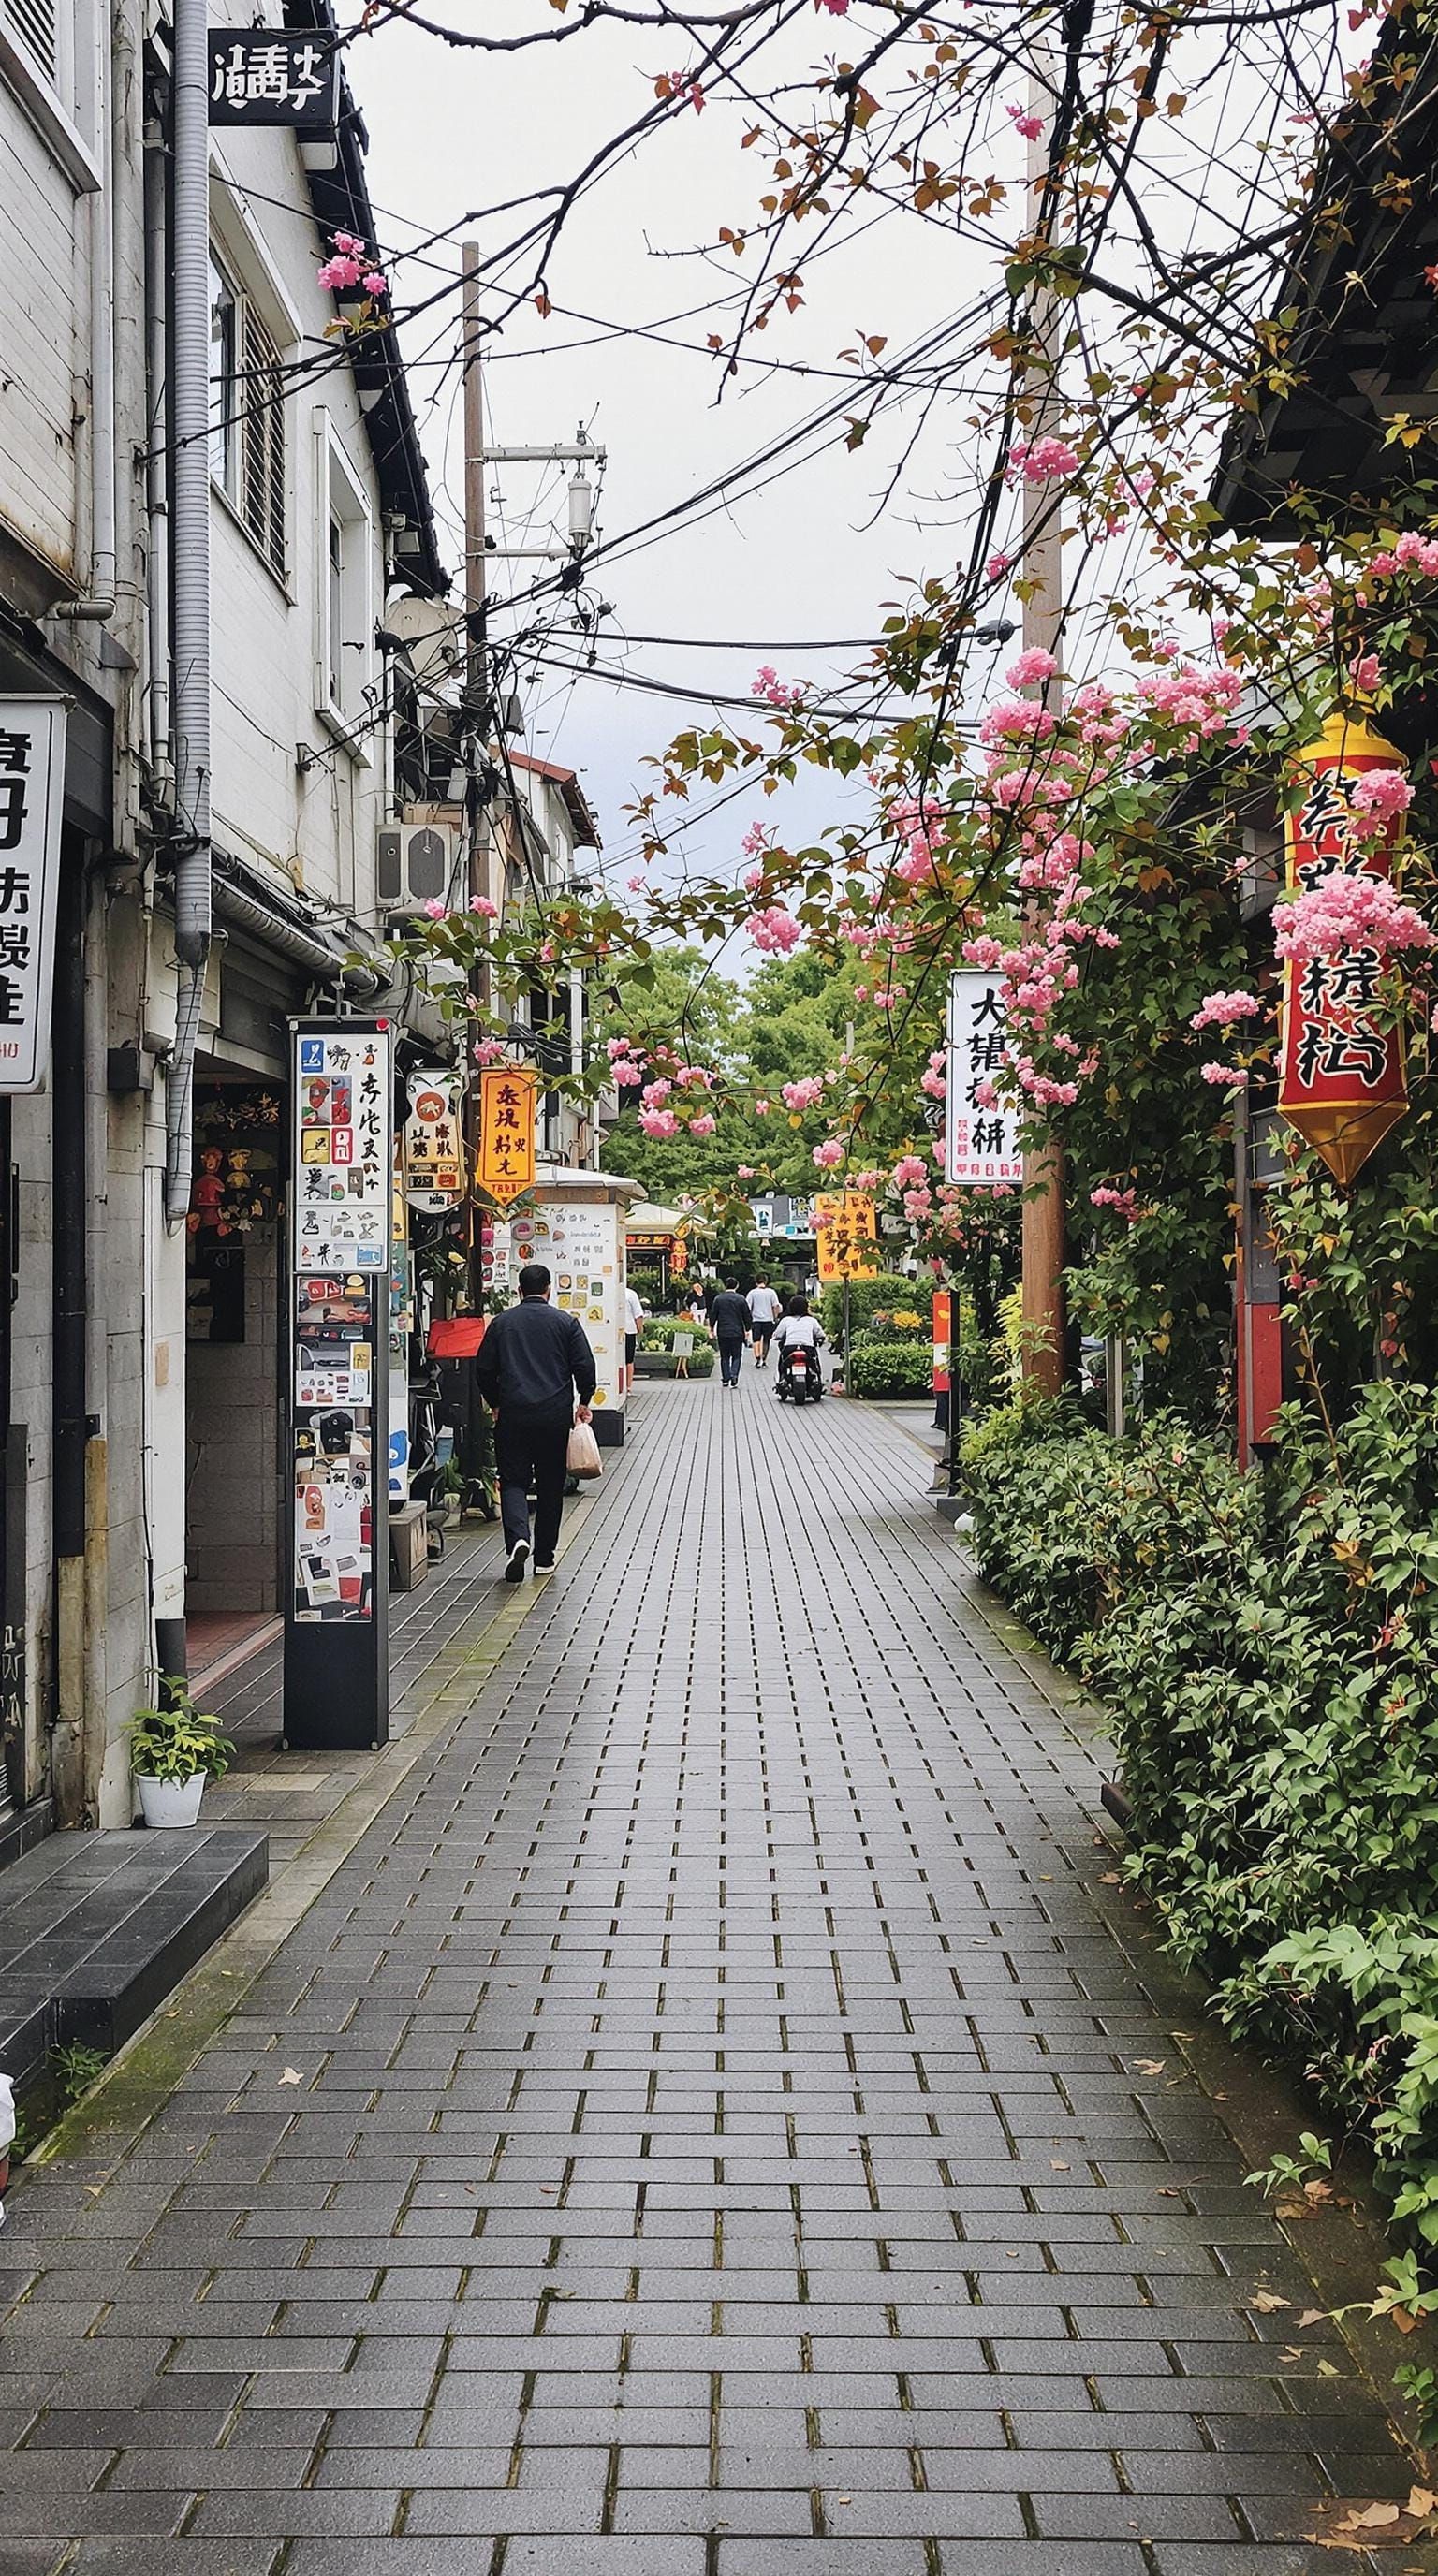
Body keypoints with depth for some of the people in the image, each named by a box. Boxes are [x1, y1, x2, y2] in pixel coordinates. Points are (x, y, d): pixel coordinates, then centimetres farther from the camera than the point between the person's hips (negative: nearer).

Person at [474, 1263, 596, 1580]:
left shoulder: (501, 1322, 5)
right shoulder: (566, 1323, 2)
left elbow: (484, 1370, 7)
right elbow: (585, 1366, -2)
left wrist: (495, 1404, 22)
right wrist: (583, 1402, 13)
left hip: (513, 1415, 0)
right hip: (555, 1416, 0)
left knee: (513, 1481, 4)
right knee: (550, 1485, 10)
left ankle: (518, 1538, -22)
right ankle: (544, 1557, 15)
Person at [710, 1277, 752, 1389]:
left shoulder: (718, 1299, 0)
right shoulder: (741, 1299, -2)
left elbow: (713, 1316, 3)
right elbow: (747, 1316, 2)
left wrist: (712, 1329, 13)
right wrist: (747, 1331, 12)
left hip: (722, 1333, 1)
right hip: (737, 1333, -1)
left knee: (724, 1357, 10)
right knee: (736, 1356, 6)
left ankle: (725, 1379, 9)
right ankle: (734, 1376, -12)